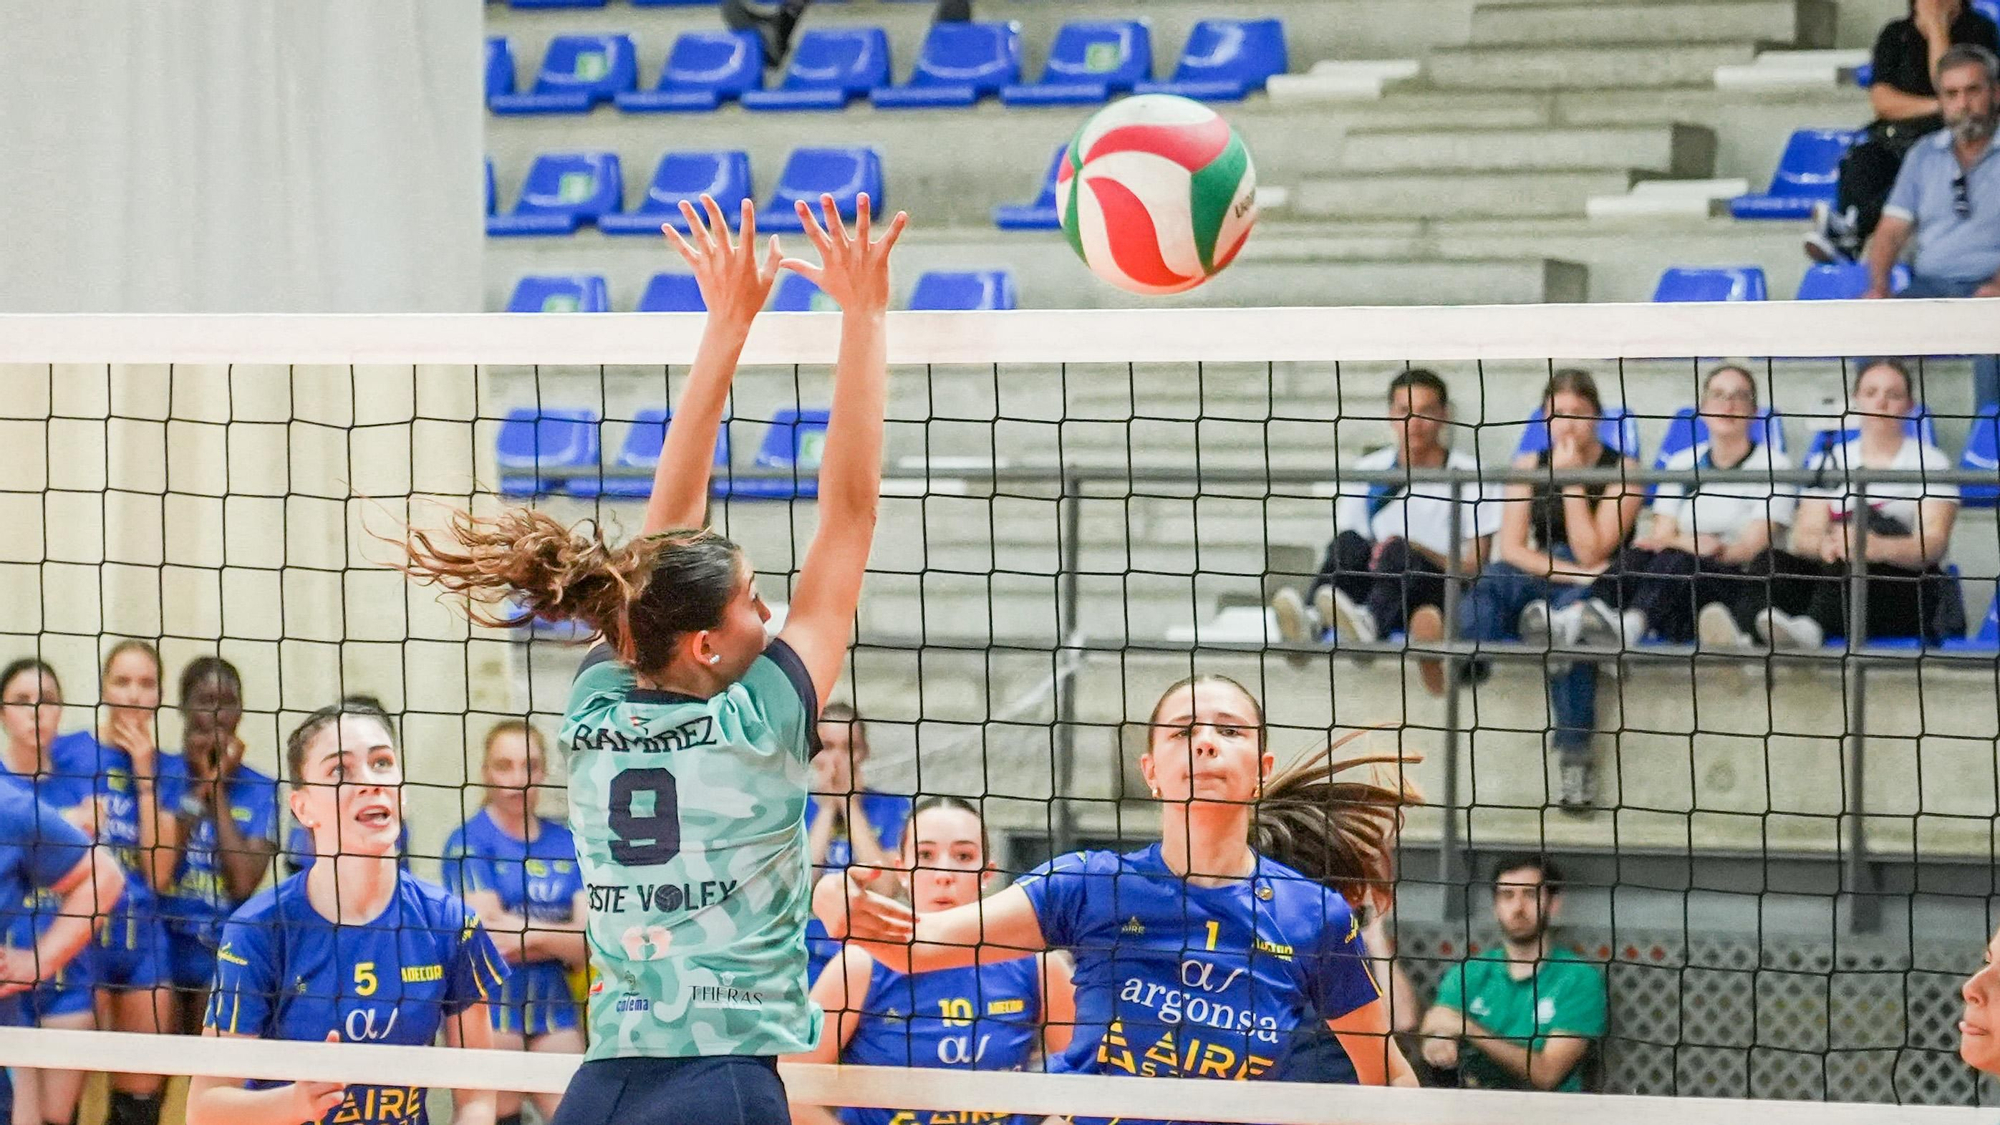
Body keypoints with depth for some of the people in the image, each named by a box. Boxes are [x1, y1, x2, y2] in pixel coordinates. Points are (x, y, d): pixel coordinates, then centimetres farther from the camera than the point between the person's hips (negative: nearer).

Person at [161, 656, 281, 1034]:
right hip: (163, 942, 0)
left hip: (226, 948, 0)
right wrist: (198, 786, -9)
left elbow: (243, 883, -10)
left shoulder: (260, 790, 3)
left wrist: (219, 787, -6)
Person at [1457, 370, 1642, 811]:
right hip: (1537, 575, 3)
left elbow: (1591, 555, -7)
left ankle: (1575, 757, -39)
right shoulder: (1530, 465, 13)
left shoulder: (1621, 469, 1)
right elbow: (1511, 547, 2)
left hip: (1599, 587, -3)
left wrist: (1572, 482, -10)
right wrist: (1570, 574, -13)